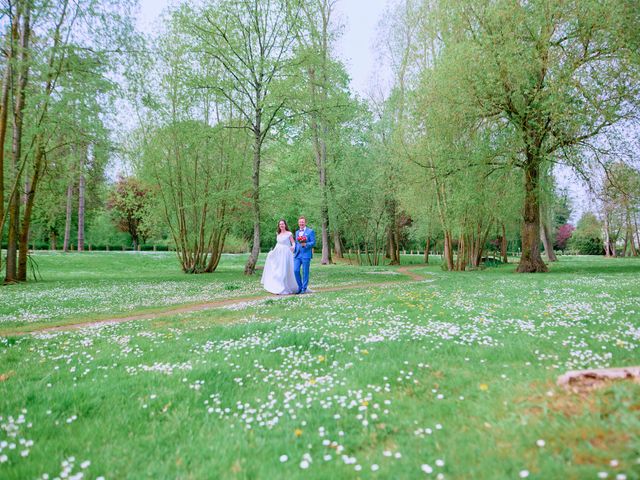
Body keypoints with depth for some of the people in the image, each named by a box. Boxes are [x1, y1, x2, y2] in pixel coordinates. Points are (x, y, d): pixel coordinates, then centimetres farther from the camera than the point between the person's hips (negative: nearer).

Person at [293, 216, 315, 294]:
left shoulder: (310, 231, 1)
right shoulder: (297, 232, 20)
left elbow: (313, 242, -5)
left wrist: (305, 244, -20)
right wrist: (294, 252, 21)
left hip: (306, 255, -5)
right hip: (297, 255, 5)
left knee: (305, 272, -1)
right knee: (295, 270, -4)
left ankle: (304, 288, 9)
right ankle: (300, 286, 12)